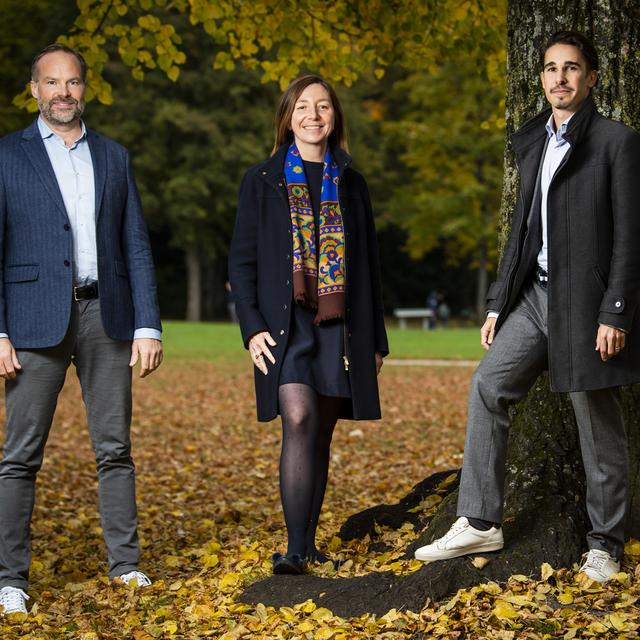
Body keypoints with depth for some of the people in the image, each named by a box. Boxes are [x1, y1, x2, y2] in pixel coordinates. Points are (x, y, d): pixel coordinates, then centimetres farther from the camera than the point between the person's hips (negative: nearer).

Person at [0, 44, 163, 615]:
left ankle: (126, 566, 13)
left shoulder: (113, 156, 14)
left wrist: (149, 326, 3)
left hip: (106, 316, 3)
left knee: (115, 450, 6)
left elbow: (136, 246, 11)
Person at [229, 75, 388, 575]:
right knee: (299, 421, -19)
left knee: (321, 434, 5)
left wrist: (376, 340, 13)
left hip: (340, 326, 3)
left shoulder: (351, 184, 14)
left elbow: (369, 266, 16)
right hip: (287, 322, -3)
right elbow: (241, 262, 4)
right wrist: (253, 327, -8)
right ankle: (295, 549, -20)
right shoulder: (262, 181, 6)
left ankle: (308, 542, 16)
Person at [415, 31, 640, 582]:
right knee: (488, 387, -1)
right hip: (535, 293, 7)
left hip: (585, 300, -7)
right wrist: (498, 304, 14)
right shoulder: (532, 143, 15)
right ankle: (479, 524, 6)